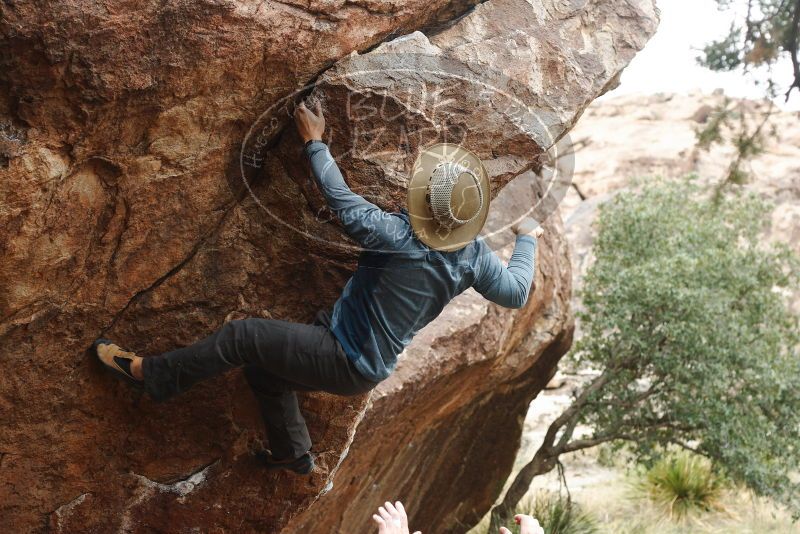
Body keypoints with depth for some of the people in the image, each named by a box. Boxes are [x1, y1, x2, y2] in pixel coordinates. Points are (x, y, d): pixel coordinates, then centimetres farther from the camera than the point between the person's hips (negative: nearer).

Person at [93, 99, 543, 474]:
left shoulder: (398, 237, -28)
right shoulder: (474, 256, -11)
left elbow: (341, 199, -18)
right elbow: (516, 292, 3)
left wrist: (315, 142, -4)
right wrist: (528, 238, 20)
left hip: (344, 362, -8)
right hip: (373, 369, 8)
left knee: (241, 336, -6)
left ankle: (151, 373, 4)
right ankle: (293, 453, 43)